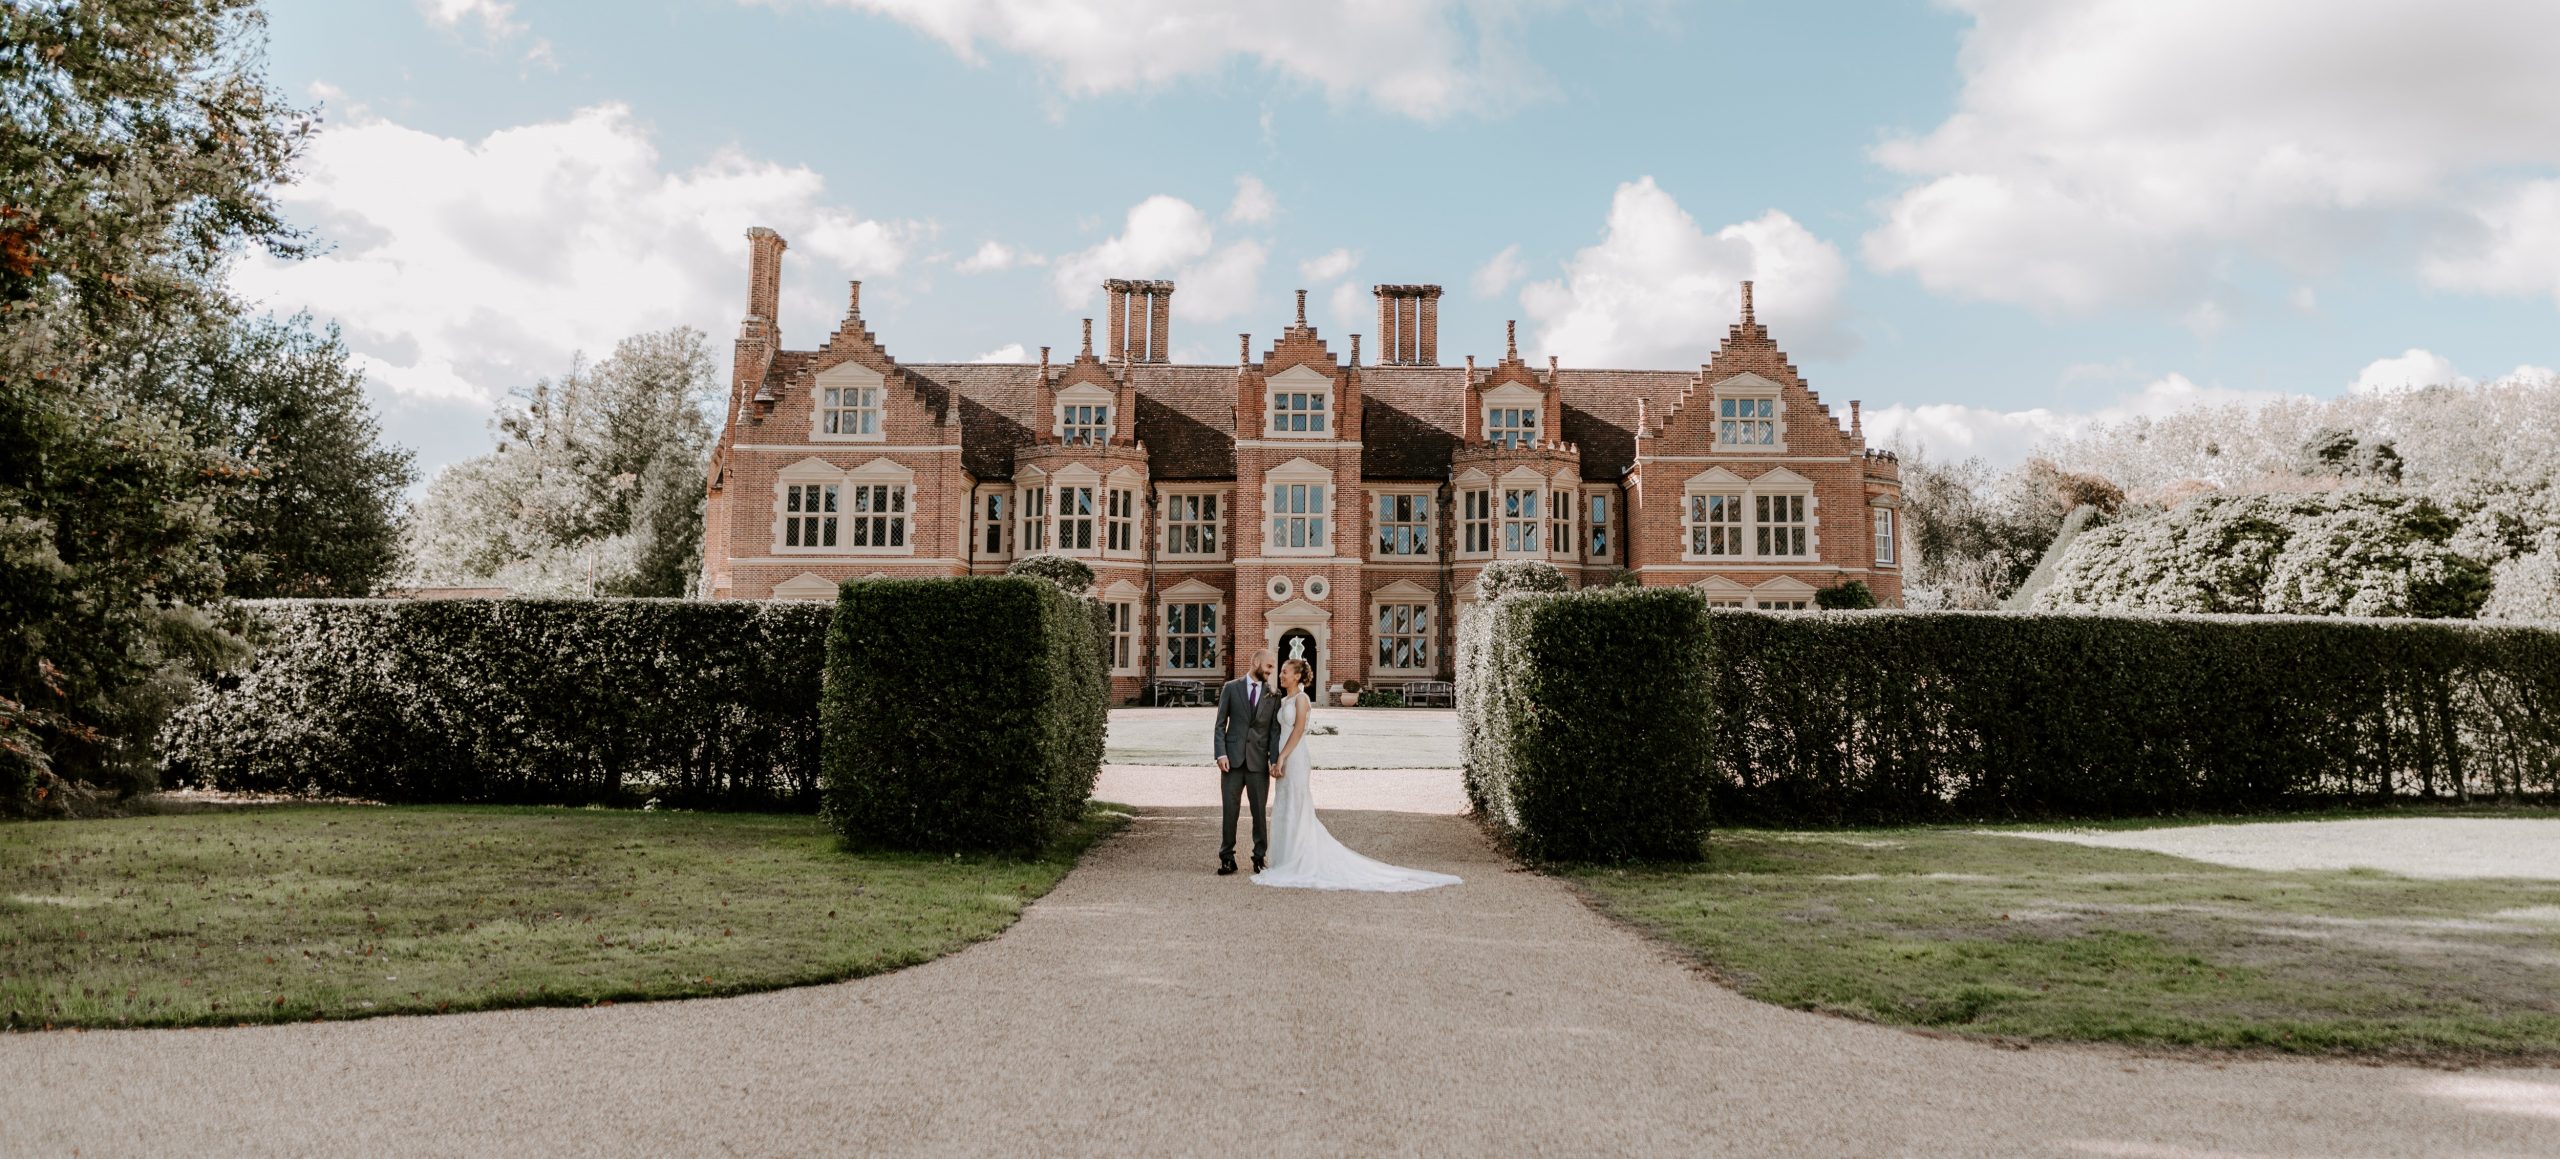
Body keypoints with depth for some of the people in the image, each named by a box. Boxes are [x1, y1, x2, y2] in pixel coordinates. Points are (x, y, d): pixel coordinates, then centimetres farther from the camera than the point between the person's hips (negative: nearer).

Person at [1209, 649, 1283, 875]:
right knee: (1229, 810, 1)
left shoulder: (1273, 695, 7)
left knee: (1259, 811, 4)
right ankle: (1227, 858, 10)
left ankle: (1259, 858, 16)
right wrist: (1221, 754, -8)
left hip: (1259, 761, 1)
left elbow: (1275, 730, 4)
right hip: (1233, 759, -1)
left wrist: (1274, 759, -7)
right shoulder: (1231, 688, 4)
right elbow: (1220, 724, 3)